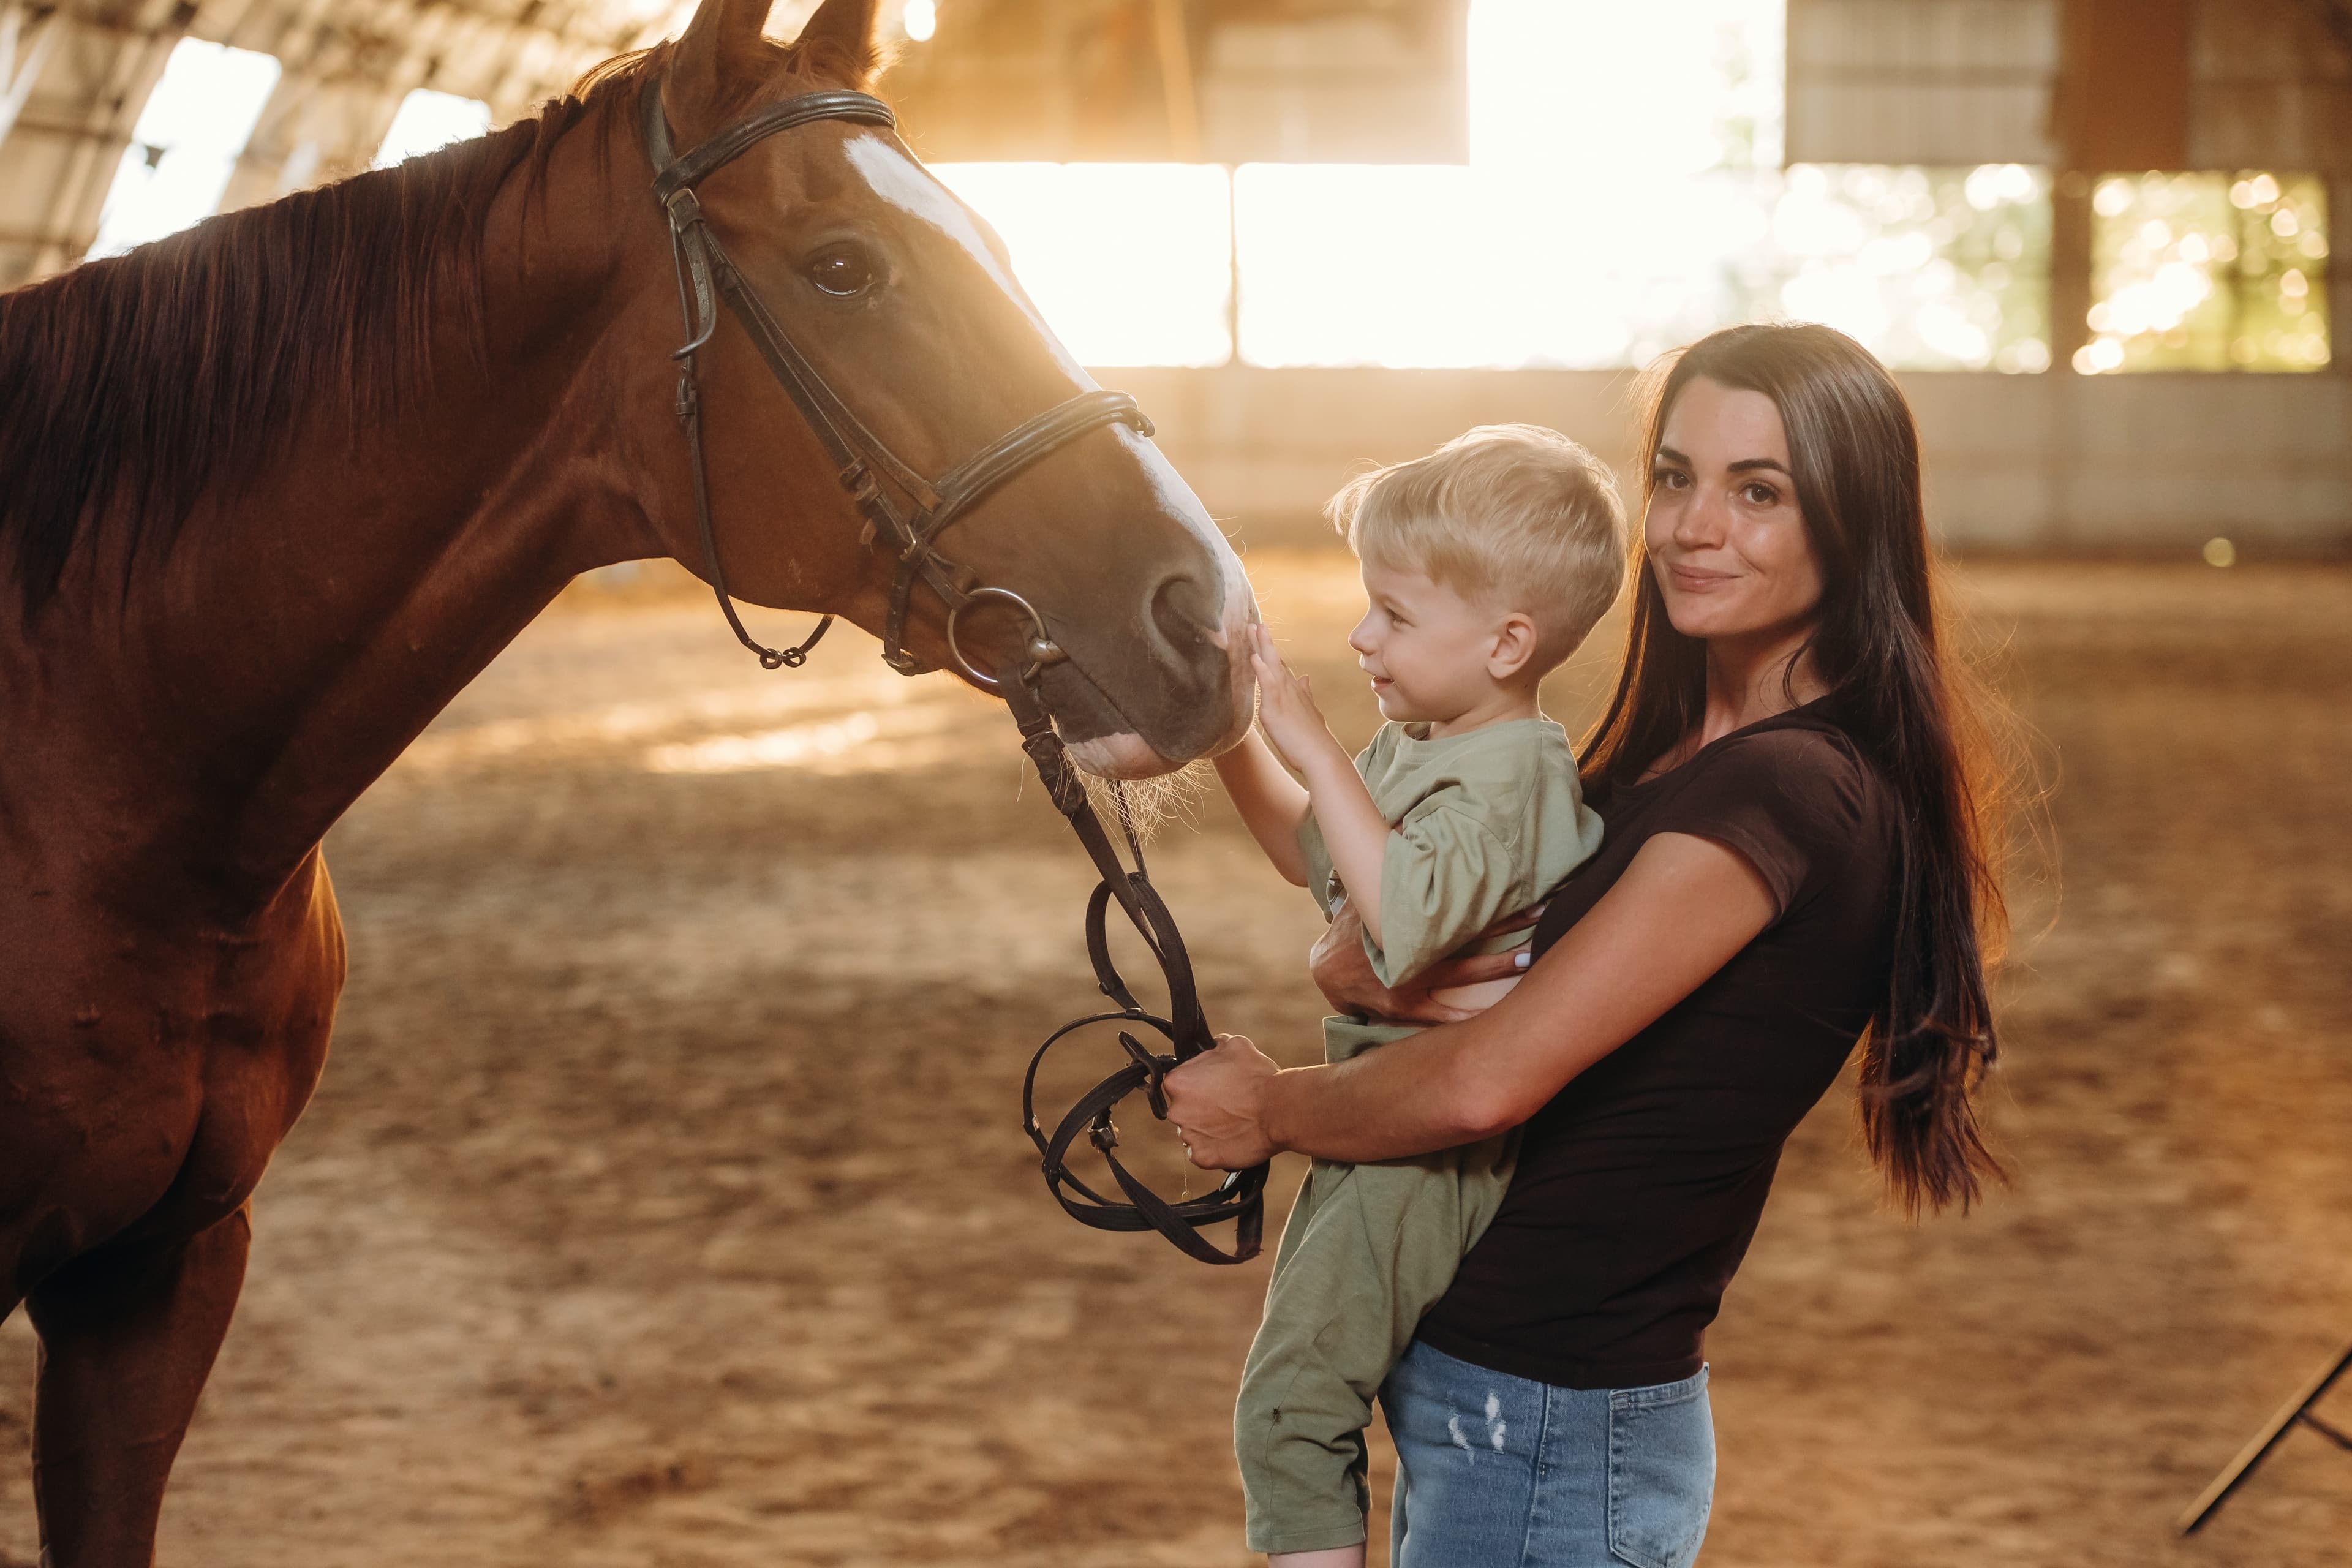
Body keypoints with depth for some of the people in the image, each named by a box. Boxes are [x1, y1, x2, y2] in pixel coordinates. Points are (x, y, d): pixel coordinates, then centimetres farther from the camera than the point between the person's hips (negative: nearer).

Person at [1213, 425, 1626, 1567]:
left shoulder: (1512, 770, -22)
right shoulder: (1413, 743, 8)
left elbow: (1407, 912, -38)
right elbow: (1311, 853, 26)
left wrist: (1311, 746, -33)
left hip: (1437, 1156, -11)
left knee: (1288, 1405, -16)